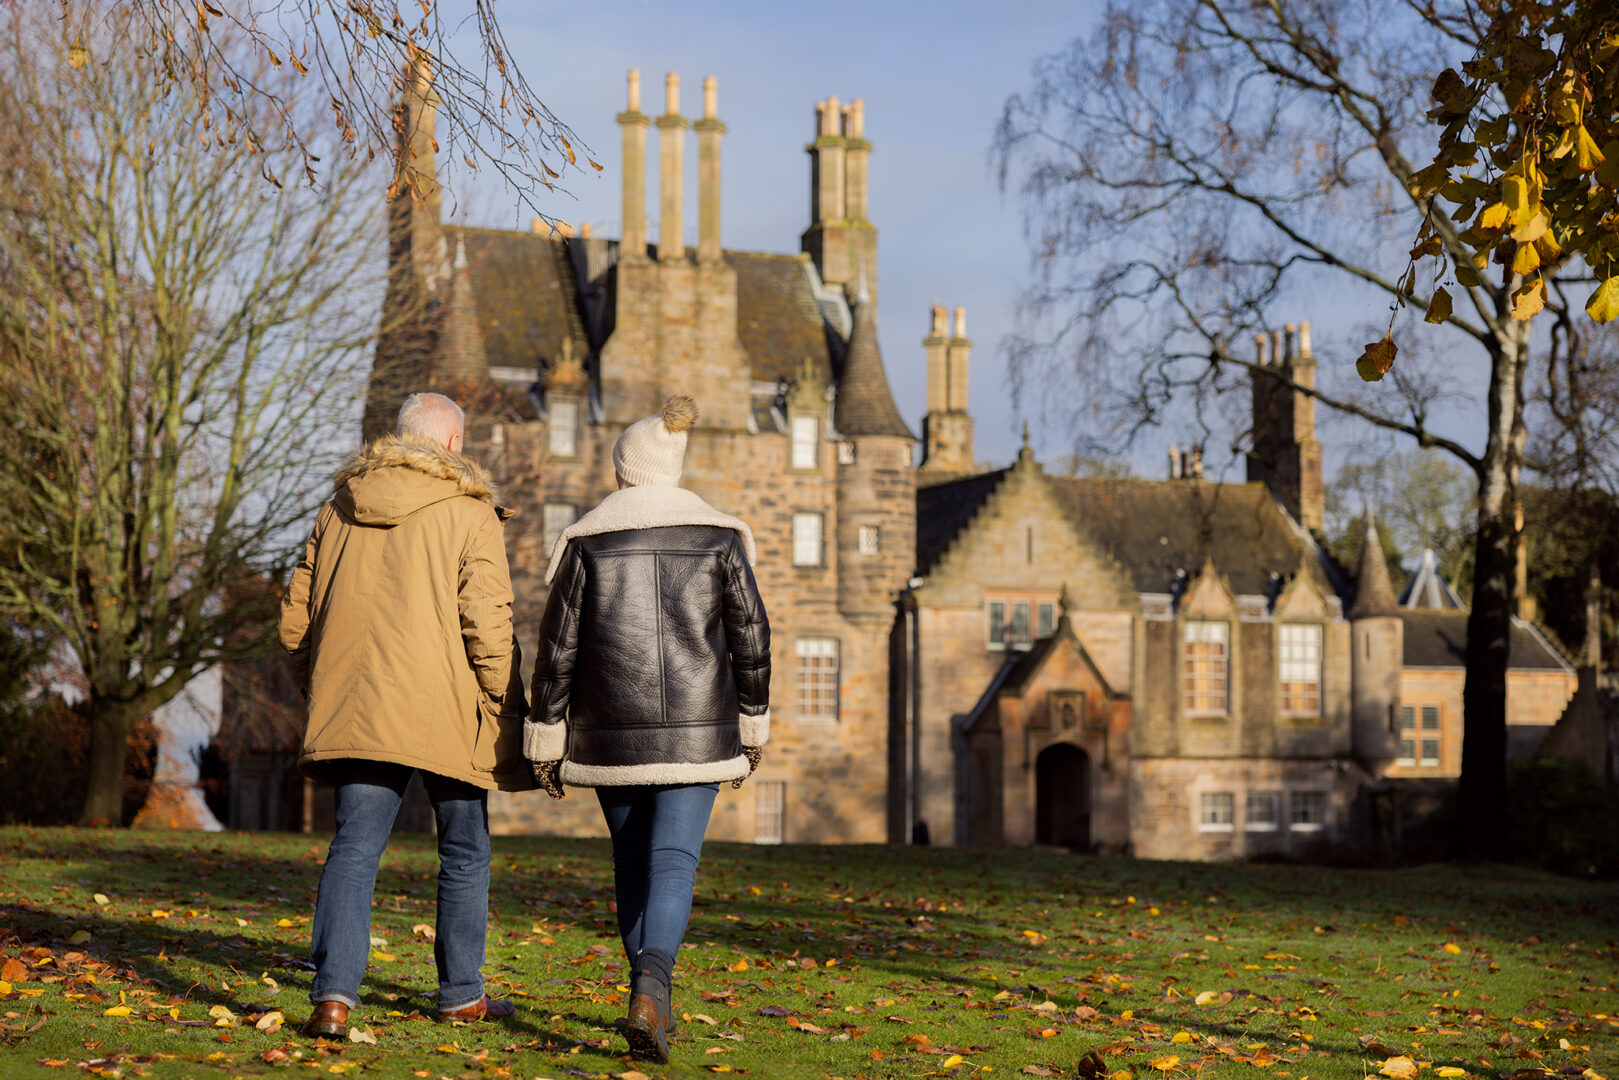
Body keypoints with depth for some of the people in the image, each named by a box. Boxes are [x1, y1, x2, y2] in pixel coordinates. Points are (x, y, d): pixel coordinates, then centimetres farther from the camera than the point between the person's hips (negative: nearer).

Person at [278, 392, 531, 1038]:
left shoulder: (340, 509, 11)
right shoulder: (468, 512, -4)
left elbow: (297, 615, 13)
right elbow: (487, 620, -12)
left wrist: (321, 689, 23)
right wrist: (508, 712, -6)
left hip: (355, 711, 3)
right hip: (447, 716, -3)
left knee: (353, 847, 0)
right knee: (464, 854, 13)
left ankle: (333, 993, -18)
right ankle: (461, 994, 23)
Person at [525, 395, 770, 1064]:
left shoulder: (587, 538, 0)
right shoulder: (717, 536, 1)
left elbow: (559, 645, -1)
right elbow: (750, 638, 2)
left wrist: (546, 742, 4)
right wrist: (751, 728, 12)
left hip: (612, 730, 1)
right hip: (695, 730, -1)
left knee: (633, 860, 17)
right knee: (674, 861, -5)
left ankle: (651, 1000, 23)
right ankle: (649, 992, -27)